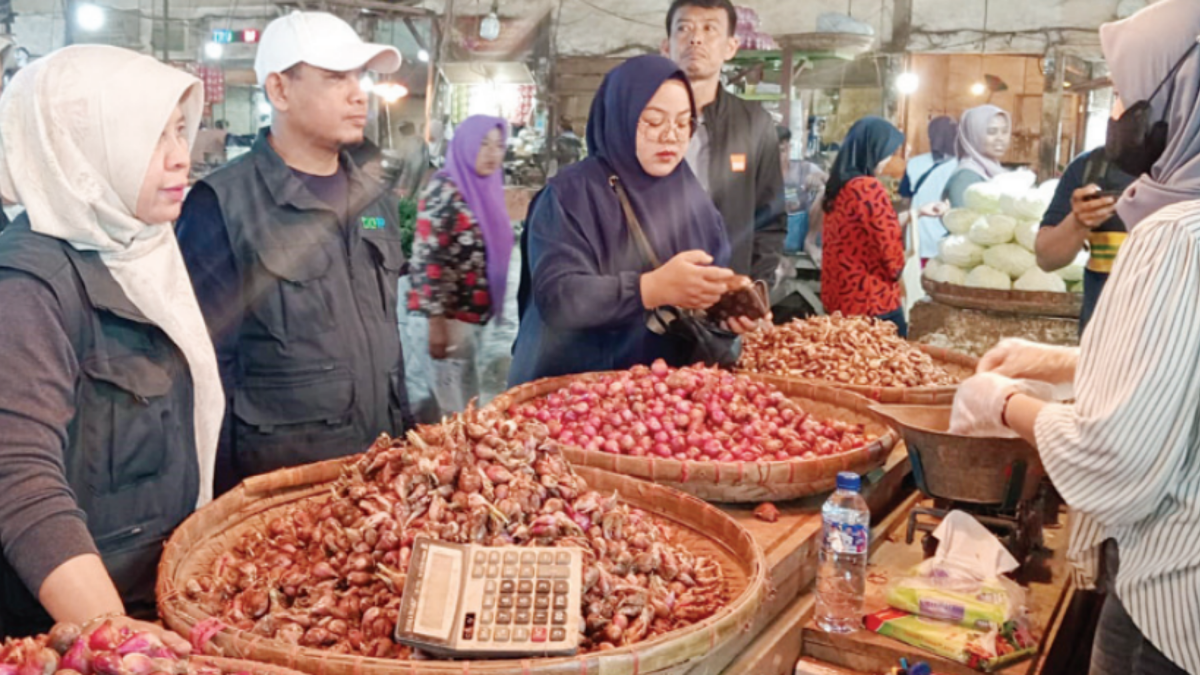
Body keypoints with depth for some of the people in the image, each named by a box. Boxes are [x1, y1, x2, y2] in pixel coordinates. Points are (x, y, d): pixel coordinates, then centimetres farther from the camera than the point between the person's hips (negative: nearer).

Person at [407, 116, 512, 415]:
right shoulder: (444, 191, -14)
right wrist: (436, 320, -22)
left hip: (475, 309, 8)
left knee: (468, 385, 16)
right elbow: (426, 257, -19)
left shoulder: (486, 189, 10)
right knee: (451, 389, -2)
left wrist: (492, 304, 17)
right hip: (451, 311, -8)